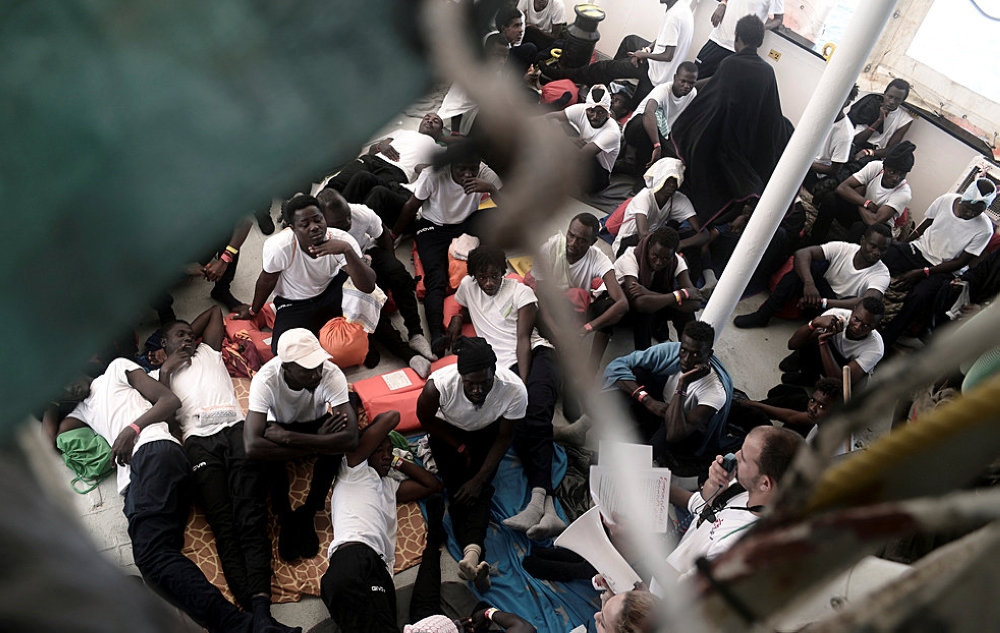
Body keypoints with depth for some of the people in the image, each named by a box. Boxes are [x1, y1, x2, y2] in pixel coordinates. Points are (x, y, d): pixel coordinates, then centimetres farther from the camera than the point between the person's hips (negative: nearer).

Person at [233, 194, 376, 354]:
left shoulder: (342, 240, -27)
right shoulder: (279, 247, -30)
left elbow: (368, 286, -35)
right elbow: (267, 281, -8)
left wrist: (348, 250, -49)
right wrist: (253, 311, 9)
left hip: (330, 293, 2)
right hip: (294, 304, -1)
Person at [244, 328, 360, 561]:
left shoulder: (332, 374, -34)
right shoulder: (265, 379, -34)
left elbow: (351, 439, -42)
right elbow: (252, 447, -44)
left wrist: (287, 437, -44)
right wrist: (318, 444, -40)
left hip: (316, 424, 0)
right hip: (280, 426, 0)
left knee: (338, 440, -33)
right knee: (266, 449, -34)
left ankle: (307, 514, -10)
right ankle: (285, 517, -8)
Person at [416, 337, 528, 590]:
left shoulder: (515, 390, -35)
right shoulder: (439, 384, -37)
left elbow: (504, 437, -18)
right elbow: (425, 418, -14)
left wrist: (480, 479, -23)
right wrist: (460, 447, -12)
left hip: (487, 432, 0)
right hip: (448, 431, 0)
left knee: (478, 488, -19)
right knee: (457, 486, -19)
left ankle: (471, 554, -33)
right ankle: (473, 552, -31)